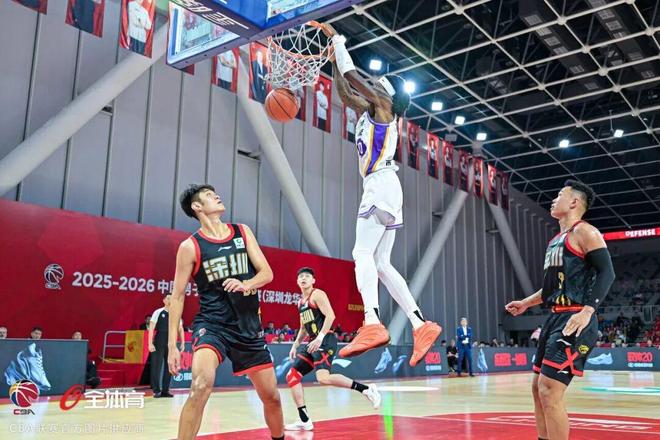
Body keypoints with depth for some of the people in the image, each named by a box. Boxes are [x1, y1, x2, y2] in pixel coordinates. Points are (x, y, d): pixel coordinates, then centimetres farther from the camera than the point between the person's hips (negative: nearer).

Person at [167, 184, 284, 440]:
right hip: (212, 324, -4)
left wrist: (245, 284, -20)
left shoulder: (243, 232, 6)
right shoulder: (190, 246, -5)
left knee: (272, 397, 11)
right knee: (201, 386, -30)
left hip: (249, 326, 4)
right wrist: (172, 345, -8)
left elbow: (267, 273, 2)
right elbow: (177, 296, -3)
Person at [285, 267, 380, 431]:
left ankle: (366, 389, -20)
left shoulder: (317, 294, -5)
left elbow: (330, 315, -18)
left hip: (325, 341, -9)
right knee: (292, 376, 4)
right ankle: (304, 421, 6)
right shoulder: (300, 302, 21)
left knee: (323, 378, -30)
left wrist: (320, 337, -27)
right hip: (313, 343, 10)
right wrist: (295, 345, 22)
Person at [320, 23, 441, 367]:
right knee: (380, 263, 3)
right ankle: (421, 325, -2)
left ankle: (372, 324, -34)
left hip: (381, 185, -10)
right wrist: (335, 56, 32)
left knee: (362, 252, -21)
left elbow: (352, 75, -3)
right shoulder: (369, 110, 26)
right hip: (380, 188, 10)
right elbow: (344, 92, 34)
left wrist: (336, 38, 8)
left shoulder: (383, 104, 3)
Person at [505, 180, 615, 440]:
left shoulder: (584, 232, -6)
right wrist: (526, 303, 27)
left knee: (549, 390, -15)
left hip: (575, 320, -10)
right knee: (538, 387, 12)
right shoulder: (556, 240, 21)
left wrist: (587, 311, -27)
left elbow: (606, 273, -16)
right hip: (556, 318, 10)